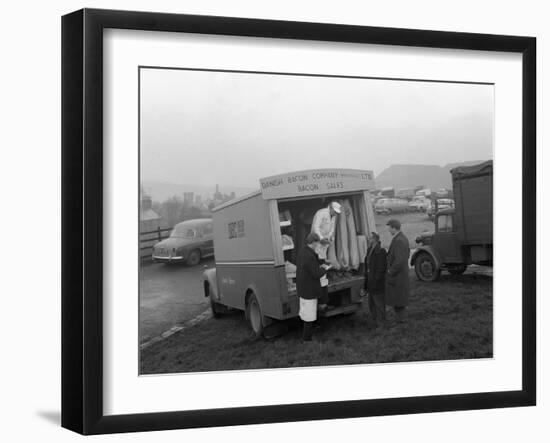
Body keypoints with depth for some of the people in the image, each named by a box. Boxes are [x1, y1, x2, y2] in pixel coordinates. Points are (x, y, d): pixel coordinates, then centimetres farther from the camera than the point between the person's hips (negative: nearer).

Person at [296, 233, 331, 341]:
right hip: (309, 290, -10)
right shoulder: (310, 256, -26)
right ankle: (307, 337, 12)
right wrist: (324, 269, -5)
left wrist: (319, 267, 8)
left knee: (305, 311, 21)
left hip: (303, 288, 10)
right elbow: (316, 275, -22)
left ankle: (306, 334, 32)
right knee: (310, 315, 3)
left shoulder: (302, 252, 4)